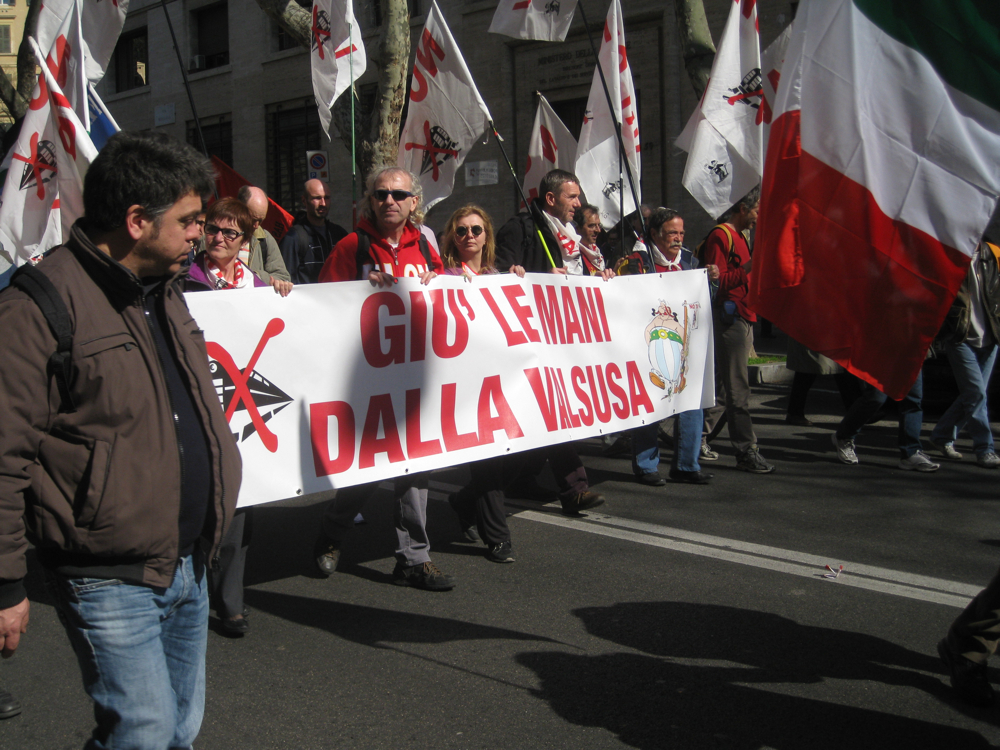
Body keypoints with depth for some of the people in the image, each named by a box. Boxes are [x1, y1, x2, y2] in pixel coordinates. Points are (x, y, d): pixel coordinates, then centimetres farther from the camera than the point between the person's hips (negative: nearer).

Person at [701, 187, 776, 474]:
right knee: (737, 390, -7)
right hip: (729, 318, -10)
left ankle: (699, 441, 19)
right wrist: (750, 267, -24)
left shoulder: (739, 236, 23)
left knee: (725, 387, 12)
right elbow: (716, 280, -18)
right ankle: (746, 452, -4)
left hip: (743, 319, 10)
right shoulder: (720, 236, -8)